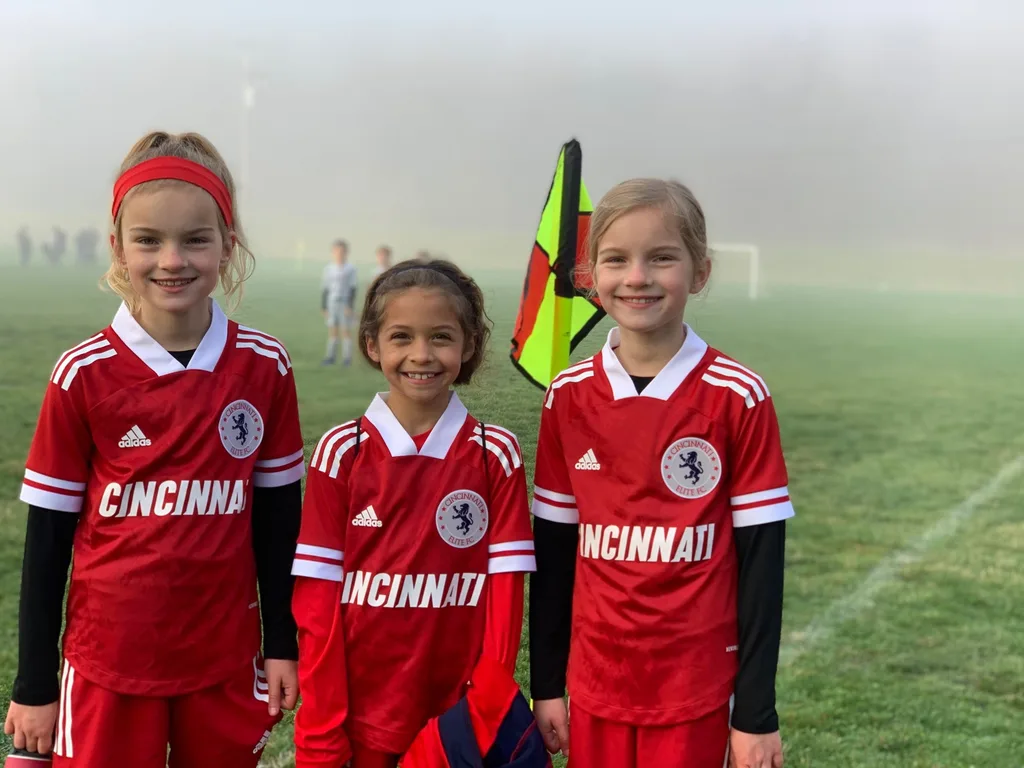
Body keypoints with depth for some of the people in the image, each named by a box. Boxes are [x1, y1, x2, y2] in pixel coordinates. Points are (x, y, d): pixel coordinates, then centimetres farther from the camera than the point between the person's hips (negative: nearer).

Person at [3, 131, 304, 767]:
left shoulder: (264, 367, -4)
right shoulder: (85, 375, -9)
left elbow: (279, 516, 5)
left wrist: (283, 642, 7)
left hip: (226, 661, 2)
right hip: (109, 662, -1)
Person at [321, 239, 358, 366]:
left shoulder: (351, 268, 0)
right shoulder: (328, 269, 10)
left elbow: (352, 289, -2)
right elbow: (324, 289, 12)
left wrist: (350, 306, -10)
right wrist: (324, 307, 8)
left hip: (345, 303, -3)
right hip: (332, 303, 3)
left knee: (345, 330, -2)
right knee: (332, 330, 3)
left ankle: (347, 357, 2)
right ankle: (331, 356, 6)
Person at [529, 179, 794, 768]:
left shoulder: (738, 397, -10)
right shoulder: (569, 396, 0)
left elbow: (762, 560, -7)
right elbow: (554, 552, 6)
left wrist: (756, 712, -7)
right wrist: (546, 684, 7)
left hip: (696, 691, -3)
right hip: (595, 685, 3)